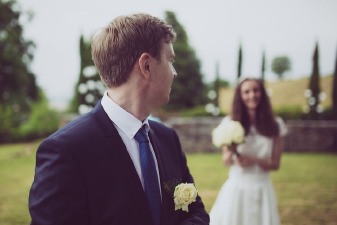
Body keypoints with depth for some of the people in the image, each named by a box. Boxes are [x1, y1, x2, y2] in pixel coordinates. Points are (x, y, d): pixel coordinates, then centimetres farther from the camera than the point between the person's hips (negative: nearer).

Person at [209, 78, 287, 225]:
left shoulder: (275, 124, 1)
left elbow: (275, 164, 3)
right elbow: (226, 161, 4)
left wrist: (253, 160, -15)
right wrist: (231, 152, -19)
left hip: (261, 189, 1)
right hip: (236, 188, -1)